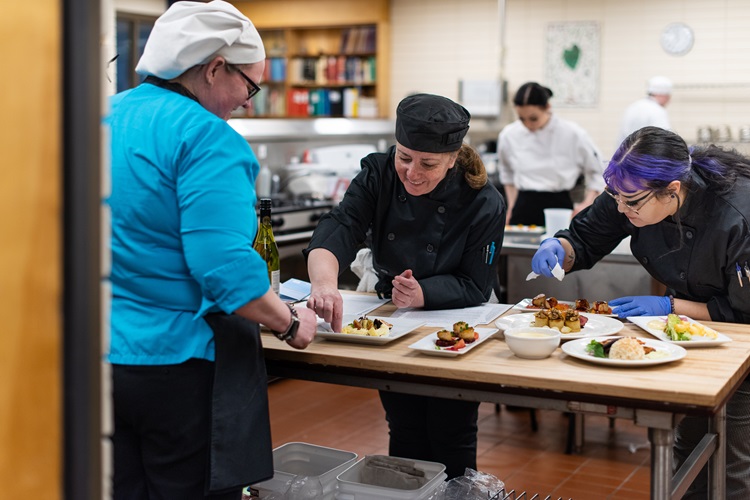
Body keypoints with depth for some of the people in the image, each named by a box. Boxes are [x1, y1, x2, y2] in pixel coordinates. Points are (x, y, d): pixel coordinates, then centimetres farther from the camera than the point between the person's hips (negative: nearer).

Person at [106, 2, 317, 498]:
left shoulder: (103, 117, 9)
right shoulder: (207, 138, -16)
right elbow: (224, 267, -24)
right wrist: (291, 323, -10)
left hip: (92, 358, 8)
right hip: (174, 360, -7)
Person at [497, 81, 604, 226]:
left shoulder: (573, 134, -6)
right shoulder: (509, 136, 1)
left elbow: (596, 174, 5)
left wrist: (586, 205, -6)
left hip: (559, 209, -2)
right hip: (523, 210, 2)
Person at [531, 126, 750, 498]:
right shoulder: (635, 190, -20)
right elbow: (586, 239, -6)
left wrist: (668, 307, -30)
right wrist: (559, 248, -28)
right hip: (689, 326, 5)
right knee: (688, 444, 15)